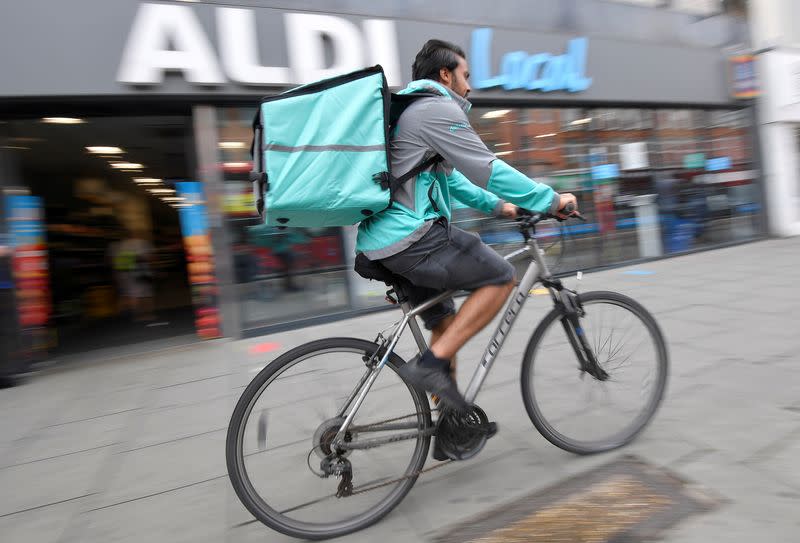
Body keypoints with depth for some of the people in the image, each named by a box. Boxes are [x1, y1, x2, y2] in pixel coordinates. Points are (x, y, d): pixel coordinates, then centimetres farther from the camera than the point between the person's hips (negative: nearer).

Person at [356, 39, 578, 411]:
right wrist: (552, 200, -1)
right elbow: (488, 169, -11)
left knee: (444, 322, 17)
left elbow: (448, 176, 31)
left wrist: (496, 205, 30)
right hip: (410, 237, -10)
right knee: (500, 277, -2)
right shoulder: (438, 108, -6)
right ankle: (432, 363, -7)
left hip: (380, 240, 10)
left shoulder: (409, 109, 26)